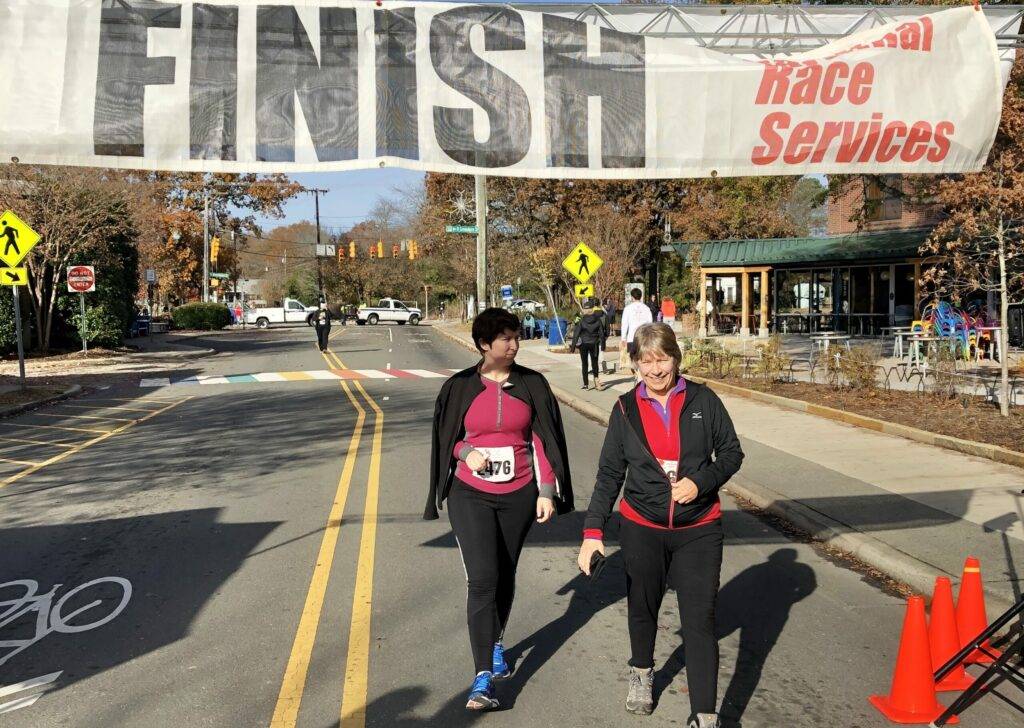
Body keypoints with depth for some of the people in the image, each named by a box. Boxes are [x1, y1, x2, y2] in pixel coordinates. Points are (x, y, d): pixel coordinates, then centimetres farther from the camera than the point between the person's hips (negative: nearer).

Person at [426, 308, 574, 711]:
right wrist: (466, 452, -12)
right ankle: (483, 677, -5)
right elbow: (446, 439, 8)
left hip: (519, 495, 2)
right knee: (482, 580, -9)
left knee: (505, 576, 14)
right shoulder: (460, 387, -2)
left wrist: (547, 492, -2)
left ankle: (496, 644, 40)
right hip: (471, 496, -1)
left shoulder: (532, 384, 0)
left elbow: (542, 440, 2)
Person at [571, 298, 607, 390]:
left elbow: (576, 334, -9)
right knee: (594, 363, 13)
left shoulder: (582, 321, -10)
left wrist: (573, 346, -3)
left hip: (583, 344, -1)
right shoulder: (598, 320, -7)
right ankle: (596, 381, 0)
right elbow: (601, 333, -3)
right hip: (594, 344, 1)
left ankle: (586, 384, 6)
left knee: (584, 364, 6)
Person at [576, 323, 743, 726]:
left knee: (699, 620, -4)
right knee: (642, 608, 18)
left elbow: (731, 452, 3)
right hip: (642, 528, 2)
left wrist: (700, 482, -16)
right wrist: (593, 530, -8)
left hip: (698, 530, -1)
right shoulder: (626, 409, -3)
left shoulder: (702, 400, -5)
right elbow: (609, 474, -1)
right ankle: (641, 673, 46)